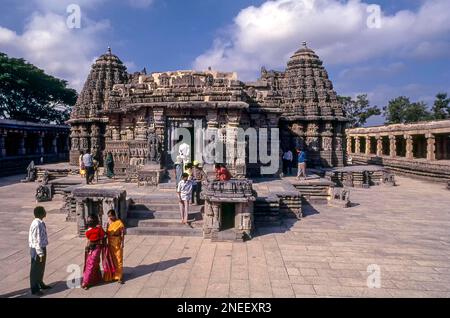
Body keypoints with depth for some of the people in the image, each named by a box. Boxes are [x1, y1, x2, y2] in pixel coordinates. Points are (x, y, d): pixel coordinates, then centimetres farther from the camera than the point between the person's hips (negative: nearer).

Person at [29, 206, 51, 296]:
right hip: (37, 249, -9)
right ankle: (34, 289, 21)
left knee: (41, 268, 23)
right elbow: (36, 240, -24)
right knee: (36, 269, 6)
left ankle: (40, 284, 41)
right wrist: (40, 253, -20)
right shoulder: (37, 224, -25)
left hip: (42, 248, 9)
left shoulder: (41, 223, 4)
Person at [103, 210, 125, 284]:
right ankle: (112, 275, 26)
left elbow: (122, 233, -12)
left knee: (118, 259, -1)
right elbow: (107, 232, 12)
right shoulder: (109, 222, 7)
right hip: (110, 243, 6)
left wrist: (122, 243, -15)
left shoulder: (119, 222, -11)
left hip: (117, 243, -6)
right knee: (111, 259, 13)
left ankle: (119, 277, 5)